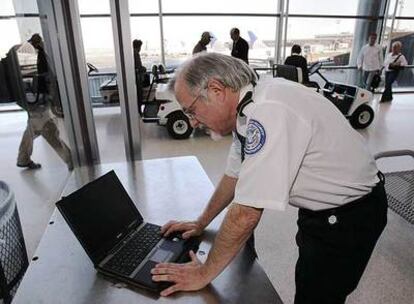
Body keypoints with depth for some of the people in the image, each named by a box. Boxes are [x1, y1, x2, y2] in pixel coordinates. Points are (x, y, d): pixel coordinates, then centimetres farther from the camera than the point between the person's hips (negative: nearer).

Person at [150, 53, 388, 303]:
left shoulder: (267, 112, -33)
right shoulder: (250, 106, -4)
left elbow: (246, 215, -31)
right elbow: (236, 174, 7)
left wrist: (204, 274, -18)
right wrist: (200, 224, 10)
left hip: (350, 217, -8)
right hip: (323, 209, 9)